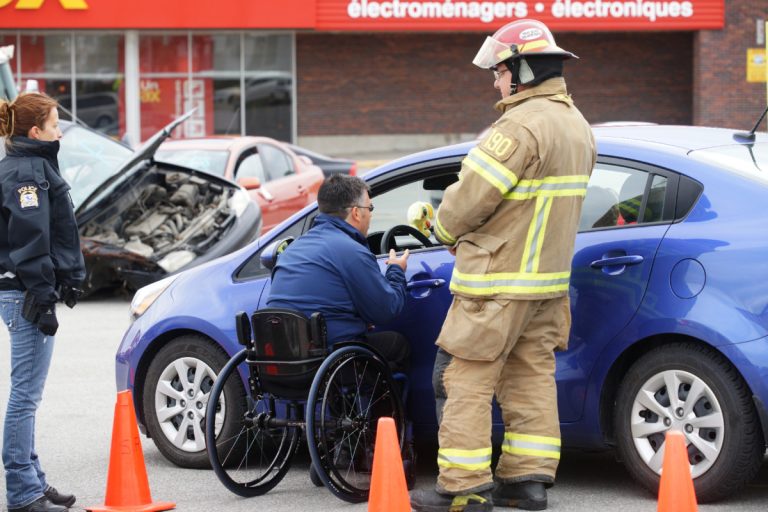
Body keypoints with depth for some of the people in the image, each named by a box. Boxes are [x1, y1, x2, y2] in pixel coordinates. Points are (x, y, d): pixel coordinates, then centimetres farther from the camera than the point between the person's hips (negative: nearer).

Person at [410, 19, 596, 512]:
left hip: (498, 285, -10)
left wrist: (446, 226, 1)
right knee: (532, 377, 14)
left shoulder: (523, 125, -20)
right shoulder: (576, 125, 12)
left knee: (465, 381, -4)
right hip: (547, 278, 10)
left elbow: (472, 196, -20)